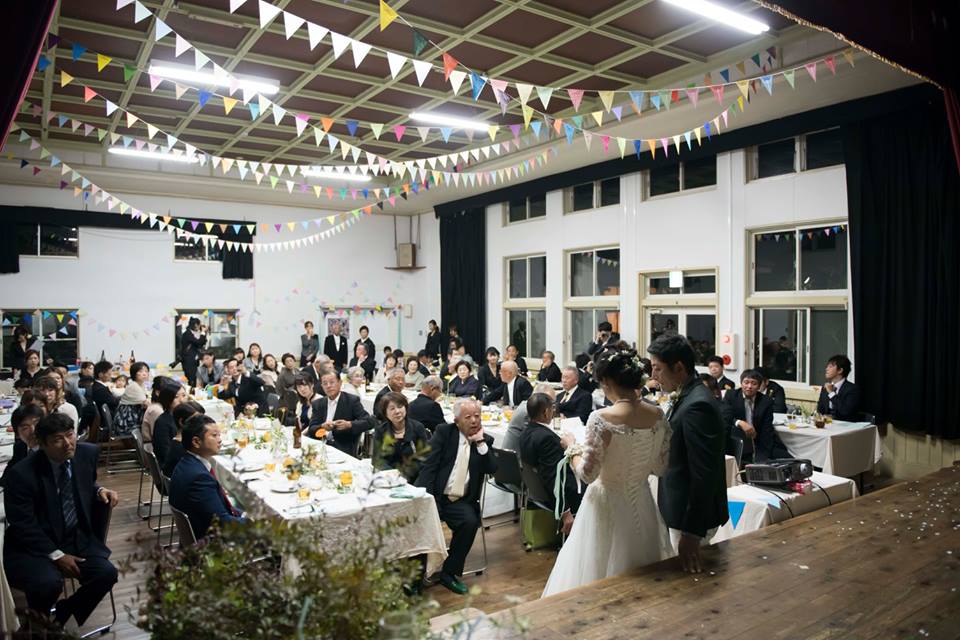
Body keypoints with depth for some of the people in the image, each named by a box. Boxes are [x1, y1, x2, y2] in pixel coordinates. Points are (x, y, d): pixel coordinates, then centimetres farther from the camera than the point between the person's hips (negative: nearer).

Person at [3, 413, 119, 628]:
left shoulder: (88, 453, -5)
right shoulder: (22, 474, -19)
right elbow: (22, 526, -14)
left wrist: (100, 491, -8)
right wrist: (56, 555, -16)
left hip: (77, 538, 4)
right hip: (33, 545, -4)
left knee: (107, 574, -18)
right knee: (48, 583, -31)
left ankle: (62, 614, 11)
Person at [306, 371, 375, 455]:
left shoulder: (352, 400, -1)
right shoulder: (318, 403, 12)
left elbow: (369, 422, -10)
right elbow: (311, 430, 5)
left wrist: (349, 424, -25)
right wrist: (322, 427, -17)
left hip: (344, 448, -4)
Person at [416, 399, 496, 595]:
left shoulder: (485, 441, 10)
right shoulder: (443, 432, 3)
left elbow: (491, 469, -3)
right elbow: (428, 466, -5)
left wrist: (480, 443, -10)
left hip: (461, 501, 2)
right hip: (435, 496, -2)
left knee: (470, 522, -27)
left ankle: (450, 572, -6)